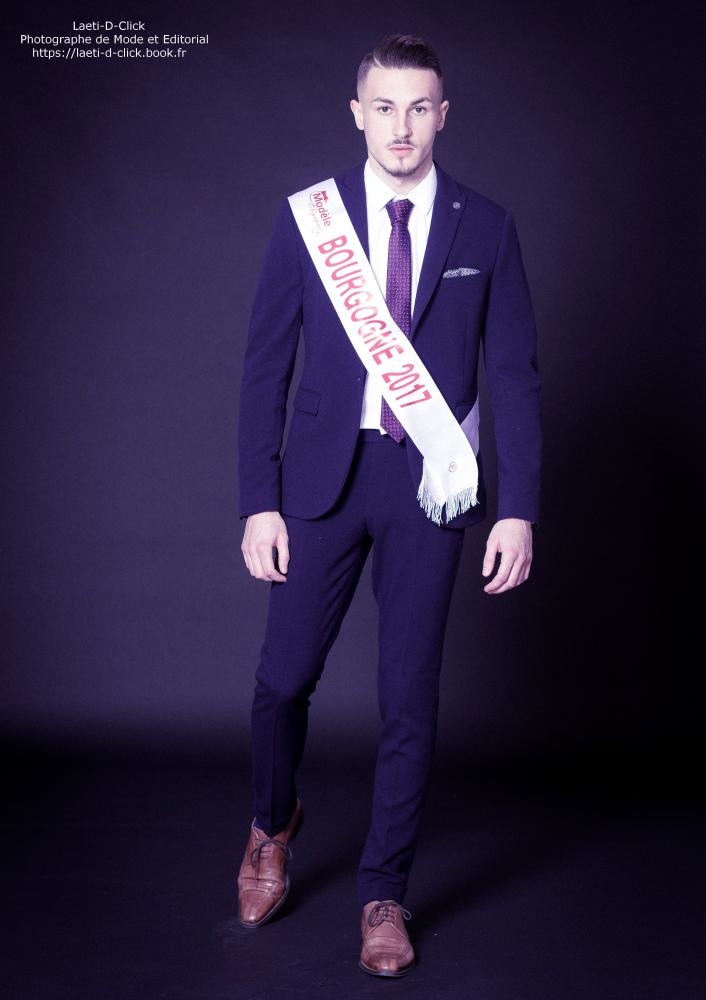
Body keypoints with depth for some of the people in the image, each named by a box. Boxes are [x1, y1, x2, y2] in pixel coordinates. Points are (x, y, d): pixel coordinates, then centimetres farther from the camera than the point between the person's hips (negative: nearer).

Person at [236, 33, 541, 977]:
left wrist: (519, 509, -5)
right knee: (285, 677, 5)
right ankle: (274, 826, 37)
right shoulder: (306, 218, 2)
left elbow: (515, 375, 2)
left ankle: (384, 895, 23)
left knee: (410, 696, 4)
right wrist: (260, 503, -4)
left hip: (429, 482, 0)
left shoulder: (486, 228, 2)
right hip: (324, 474, 1)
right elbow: (266, 368, 2)